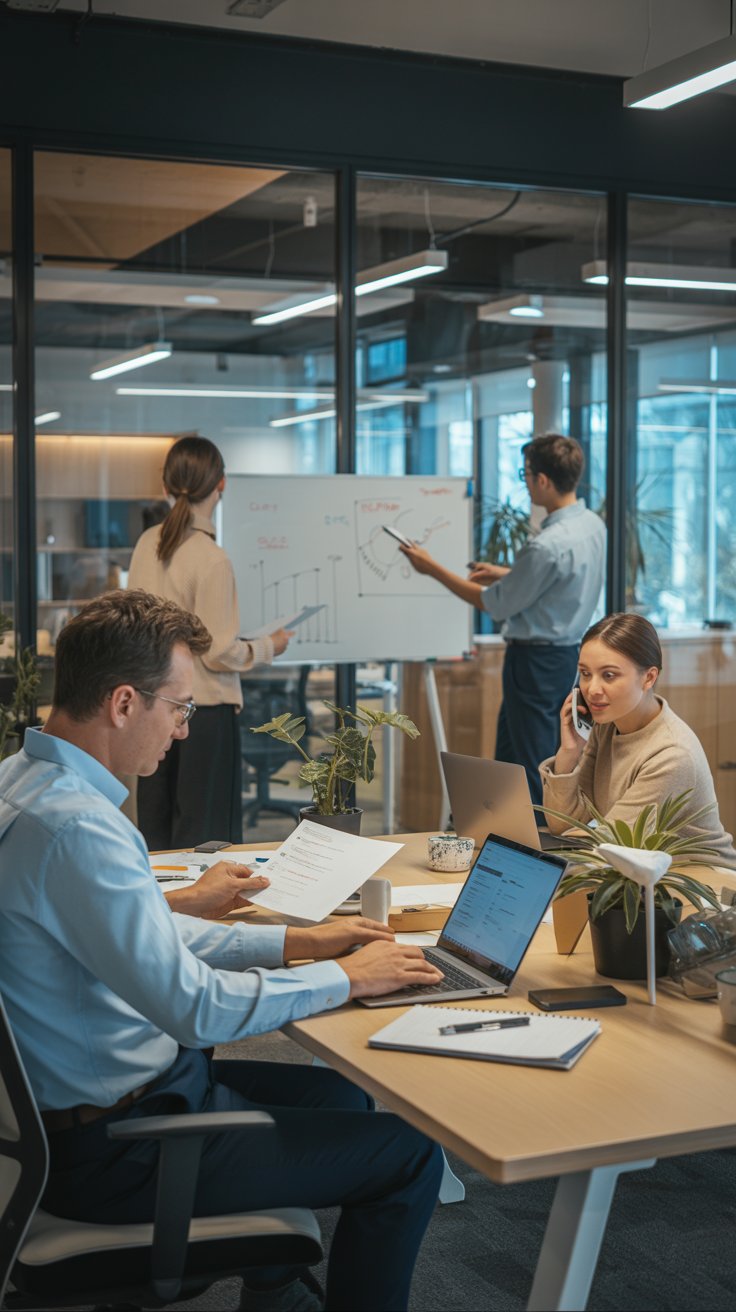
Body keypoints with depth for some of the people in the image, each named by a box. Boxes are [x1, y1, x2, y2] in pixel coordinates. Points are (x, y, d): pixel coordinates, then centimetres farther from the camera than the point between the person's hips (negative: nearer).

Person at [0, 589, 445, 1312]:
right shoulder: (75, 826, -29)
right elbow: (194, 1005, -29)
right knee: (409, 1155, -2)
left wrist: (298, 941, 10)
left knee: (342, 1095, 23)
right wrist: (344, 977, -14)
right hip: (112, 1148, -10)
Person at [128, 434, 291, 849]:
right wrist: (268, 647, 0)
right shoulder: (212, 559, -18)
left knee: (156, 837, 14)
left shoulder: (148, 543, 3)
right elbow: (219, 653, -16)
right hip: (205, 710, -7)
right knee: (206, 843, 1)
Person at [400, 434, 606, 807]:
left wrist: (433, 569, -5)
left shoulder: (549, 546, -26)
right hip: (568, 654, 10)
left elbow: (496, 605, -14)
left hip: (536, 661, -9)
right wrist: (504, 572, 17)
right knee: (508, 757, 21)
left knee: (532, 766, 2)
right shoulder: (592, 525, 2)